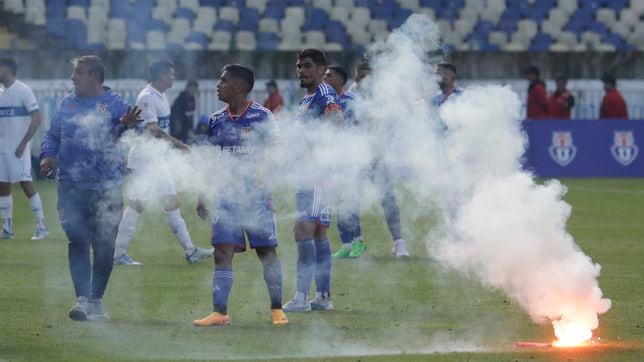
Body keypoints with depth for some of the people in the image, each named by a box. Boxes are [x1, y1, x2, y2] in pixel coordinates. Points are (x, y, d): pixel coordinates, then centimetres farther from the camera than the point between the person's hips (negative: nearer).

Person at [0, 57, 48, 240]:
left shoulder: (23, 91, -10)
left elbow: (36, 119, -14)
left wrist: (23, 144, -17)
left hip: (17, 148, -8)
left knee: (26, 183, -10)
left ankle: (41, 227, -6)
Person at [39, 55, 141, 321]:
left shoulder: (115, 104, -1)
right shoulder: (67, 103, 11)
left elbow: (117, 135, -17)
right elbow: (53, 134, 19)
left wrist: (126, 126, -40)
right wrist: (48, 155, -1)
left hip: (107, 188, -2)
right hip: (71, 186, 2)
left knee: (104, 245, 5)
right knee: (77, 241, -9)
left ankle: (96, 300, 19)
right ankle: (82, 299, -13)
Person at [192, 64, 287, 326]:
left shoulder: (262, 117, -7)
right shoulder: (216, 121, 9)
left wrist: (269, 191, -14)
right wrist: (202, 195, 12)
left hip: (256, 195, -4)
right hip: (226, 195, 4)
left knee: (267, 252, 3)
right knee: (222, 253, -2)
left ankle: (277, 309, 14)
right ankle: (219, 312, -1)